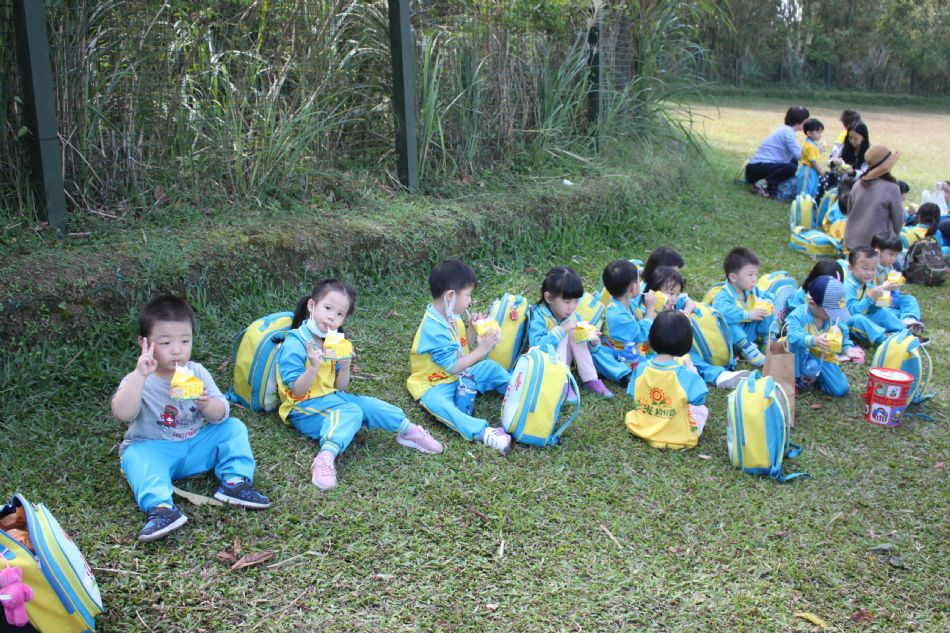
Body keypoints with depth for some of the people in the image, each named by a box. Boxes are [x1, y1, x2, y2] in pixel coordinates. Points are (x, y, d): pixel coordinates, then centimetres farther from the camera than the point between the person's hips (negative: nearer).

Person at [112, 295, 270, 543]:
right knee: (137, 456, -34)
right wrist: (139, 374, -36)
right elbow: (122, 413, -30)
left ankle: (235, 481, -19)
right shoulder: (139, 380, -10)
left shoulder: (197, 373, -1)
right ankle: (161, 507, -49)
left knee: (234, 427, -10)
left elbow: (222, 414, -5)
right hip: (153, 449, -4)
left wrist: (207, 404, -29)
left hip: (196, 445, 4)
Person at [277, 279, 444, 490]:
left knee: (367, 404, -6)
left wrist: (345, 367, -10)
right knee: (351, 411, -29)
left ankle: (408, 430, 12)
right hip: (304, 409, -7)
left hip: (329, 398, 7)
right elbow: (297, 392, -17)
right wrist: (314, 367, -33)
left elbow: (339, 388, 9)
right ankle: (326, 458, -51)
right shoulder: (294, 343, -15)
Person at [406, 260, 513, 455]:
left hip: (459, 376, 9)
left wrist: (472, 329, -1)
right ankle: (481, 431, -56)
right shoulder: (433, 329, -27)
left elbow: (462, 348, 15)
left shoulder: (451, 317, 3)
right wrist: (482, 349, -23)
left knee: (490, 367, 0)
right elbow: (453, 366, -26)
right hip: (435, 384, -9)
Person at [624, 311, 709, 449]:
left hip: (641, 428, 2)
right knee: (702, 409, 25)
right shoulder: (685, 374, -26)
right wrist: (693, 375, -3)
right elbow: (699, 400, -16)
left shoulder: (641, 369, -13)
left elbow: (635, 397, 0)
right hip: (677, 436, -2)